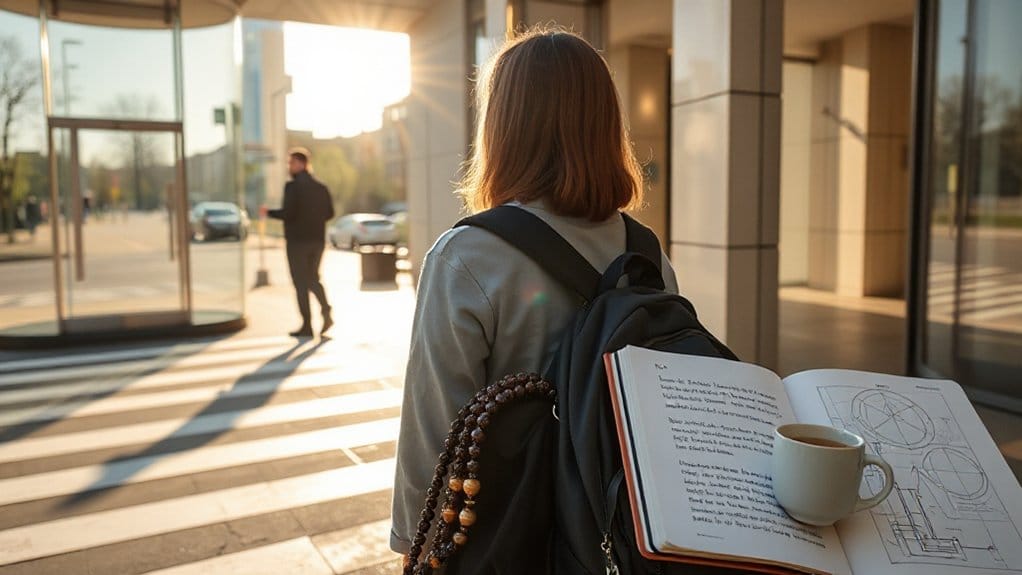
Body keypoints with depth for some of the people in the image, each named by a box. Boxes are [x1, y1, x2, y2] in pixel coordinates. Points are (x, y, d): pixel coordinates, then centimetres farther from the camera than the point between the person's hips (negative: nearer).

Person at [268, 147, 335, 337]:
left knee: (301, 282, 2)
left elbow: (288, 213, -19)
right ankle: (326, 312, 1)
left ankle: (307, 325, 4)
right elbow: (329, 213, 7)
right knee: (313, 278, 19)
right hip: (317, 240, 6)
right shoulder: (321, 186, 7)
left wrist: (269, 212, -2)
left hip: (297, 240, -6)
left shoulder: (293, 186, -12)